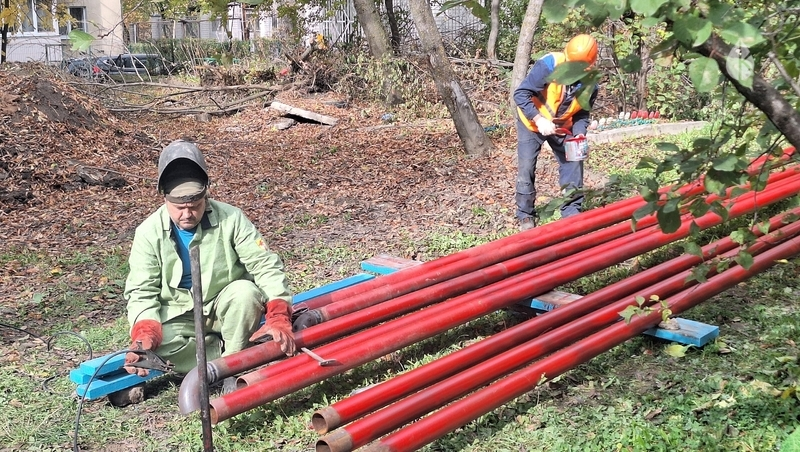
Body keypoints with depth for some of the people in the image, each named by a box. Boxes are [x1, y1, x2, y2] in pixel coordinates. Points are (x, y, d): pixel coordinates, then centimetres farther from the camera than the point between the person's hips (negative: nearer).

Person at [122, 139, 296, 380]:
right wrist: (144, 335, -31)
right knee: (160, 346, -31)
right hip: (180, 317, 0)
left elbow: (266, 266, -16)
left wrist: (279, 317, -30)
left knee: (245, 292, -33)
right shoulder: (149, 232, -11)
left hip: (226, 308, 0)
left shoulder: (231, 219, -14)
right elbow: (142, 292, -11)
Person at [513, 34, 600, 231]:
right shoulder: (548, 65, -31)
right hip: (532, 122, -4)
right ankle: (526, 216, 6)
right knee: (526, 168, -6)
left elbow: (582, 113, -3)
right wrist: (539, 120, -37)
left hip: (562, 126, 4)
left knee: (573, 164, 1)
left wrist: (579, 133, -22)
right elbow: (521, 94, -29)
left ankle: (572, 211, 14)